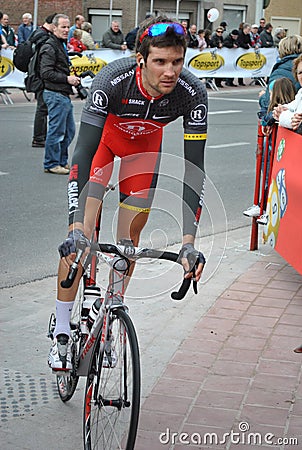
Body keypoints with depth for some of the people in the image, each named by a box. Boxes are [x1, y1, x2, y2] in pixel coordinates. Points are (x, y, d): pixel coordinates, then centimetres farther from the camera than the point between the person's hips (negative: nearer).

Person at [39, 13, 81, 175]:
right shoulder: (50, 47, -13)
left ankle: (62, 161, 22)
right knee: (56, 131, -5)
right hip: (55, 94, -10)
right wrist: (67, 79, -18)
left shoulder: (61, 45, 20)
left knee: (69, 130, 13)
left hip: (64, 94, 10)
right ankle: (51, 164, 3)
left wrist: (73, 78, 13)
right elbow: (46, 73, -20)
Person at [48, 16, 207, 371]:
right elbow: (83, 154, -42)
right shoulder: (112, 80, -41)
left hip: (145, 144, 2)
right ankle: (61, 334, -1)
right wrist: (77, 226, -51)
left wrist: (189, 241, -40)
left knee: (129, 237, 2)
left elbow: (194, 168, -32)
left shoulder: (192, 93, -34)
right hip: (104, 134, -2)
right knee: (80, 235, -12)